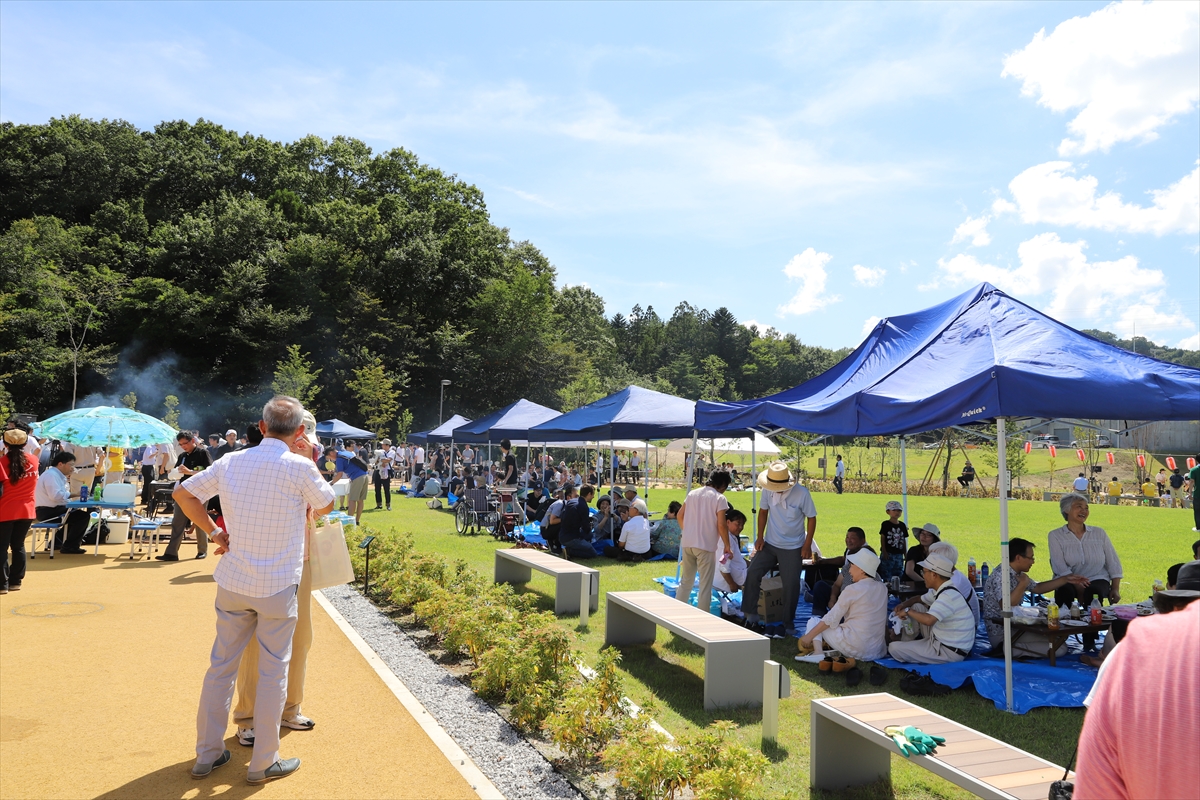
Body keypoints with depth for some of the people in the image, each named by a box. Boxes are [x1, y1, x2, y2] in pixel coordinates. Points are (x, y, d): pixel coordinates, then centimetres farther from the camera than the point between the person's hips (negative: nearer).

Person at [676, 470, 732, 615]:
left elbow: (680, 515, 13)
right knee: (705, 585, 3)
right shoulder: (719, 498, -9)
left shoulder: (692, 493, 8)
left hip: (687, 543, 6)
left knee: (686, 581, 18)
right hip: (706, 545, -6)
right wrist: (727, 545, -3)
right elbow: (721, 525, -14)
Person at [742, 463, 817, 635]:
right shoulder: (767, 490, -8)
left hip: (792, 548, -3)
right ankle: (751, 615, 9)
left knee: (791, 585, 1)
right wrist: (760, 537, 2)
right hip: (769, 543, 3)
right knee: (752, 574, -5)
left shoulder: (802, 493, -18)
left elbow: (811, 518, -9)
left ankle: (788, 624, 19)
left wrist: (807, 545, -11)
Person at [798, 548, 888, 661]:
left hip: (855, 650, -7)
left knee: (814, 621, 8)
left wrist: (809, 636, -1)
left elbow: (831, 619, -9)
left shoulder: (852, 590, -12)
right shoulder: (883, 588, 5)